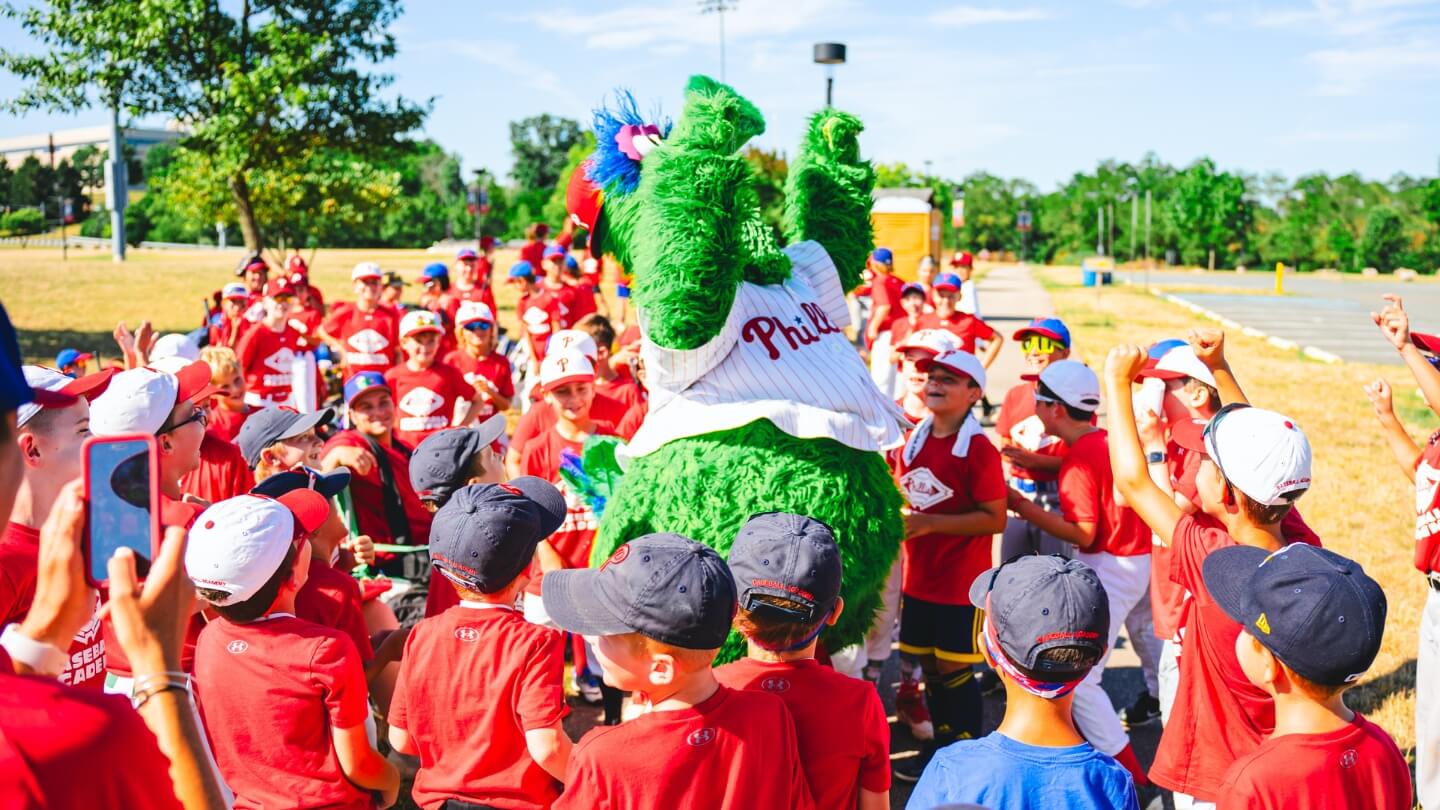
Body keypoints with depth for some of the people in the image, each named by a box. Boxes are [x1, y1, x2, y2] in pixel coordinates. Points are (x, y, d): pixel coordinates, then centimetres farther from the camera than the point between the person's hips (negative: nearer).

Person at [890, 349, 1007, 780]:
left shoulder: (979, 450, -14)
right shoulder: (913, 440, 7)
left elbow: (995, 519, -17)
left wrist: (929, 523, -22)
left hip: (961, 583, -6)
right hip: (918, 579, 7)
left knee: (955, 670, 2)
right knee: (929, 666, 16)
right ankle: (941, 746, 32)